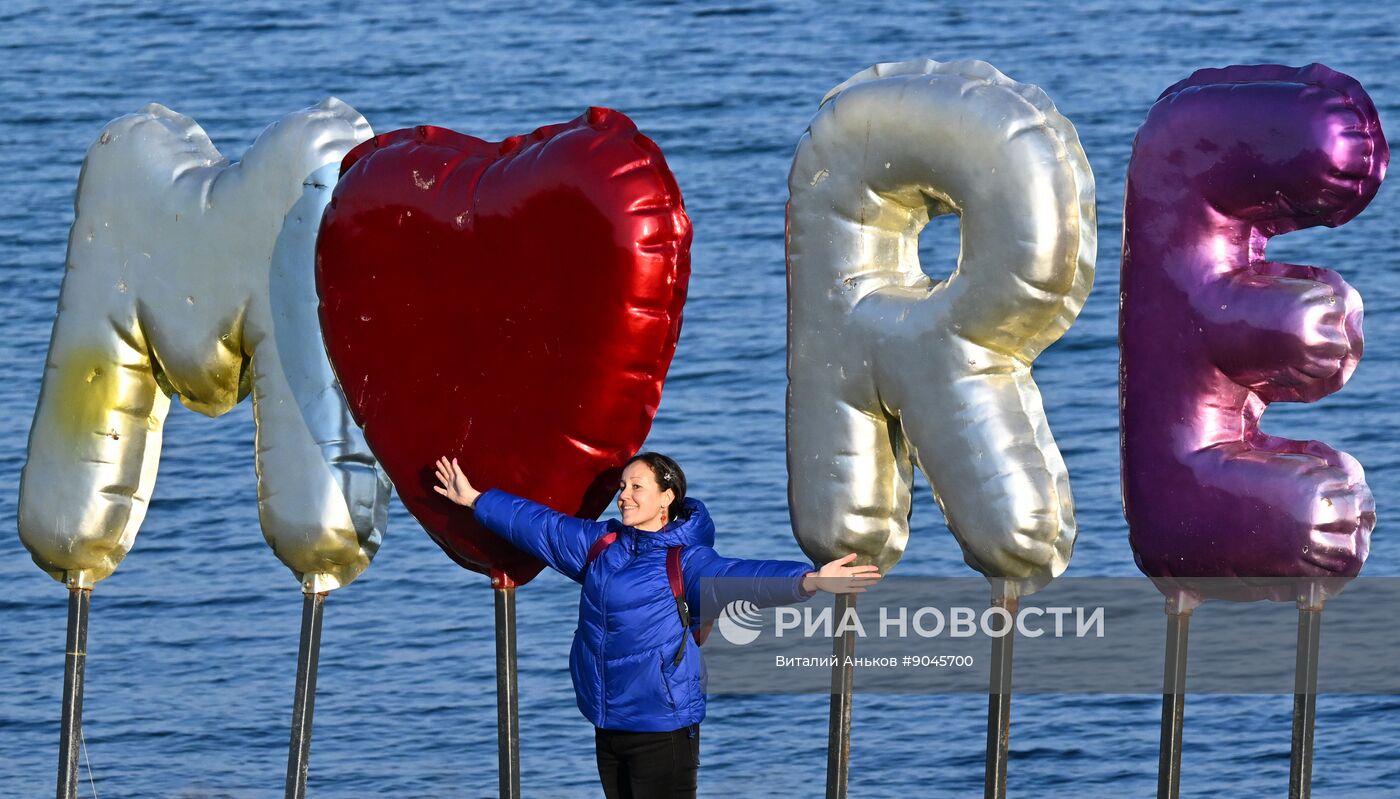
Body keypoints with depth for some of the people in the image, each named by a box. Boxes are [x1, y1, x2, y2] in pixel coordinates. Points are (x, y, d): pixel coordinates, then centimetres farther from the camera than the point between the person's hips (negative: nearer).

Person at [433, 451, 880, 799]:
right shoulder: (599, 545, 10)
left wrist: (808, 581, -45)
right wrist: (475, 500, 32)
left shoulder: (687, 561, -11)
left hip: (663, 727, -7)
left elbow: (742, 578, -27)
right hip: (608, 724, 7)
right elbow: (538, 525, 22)